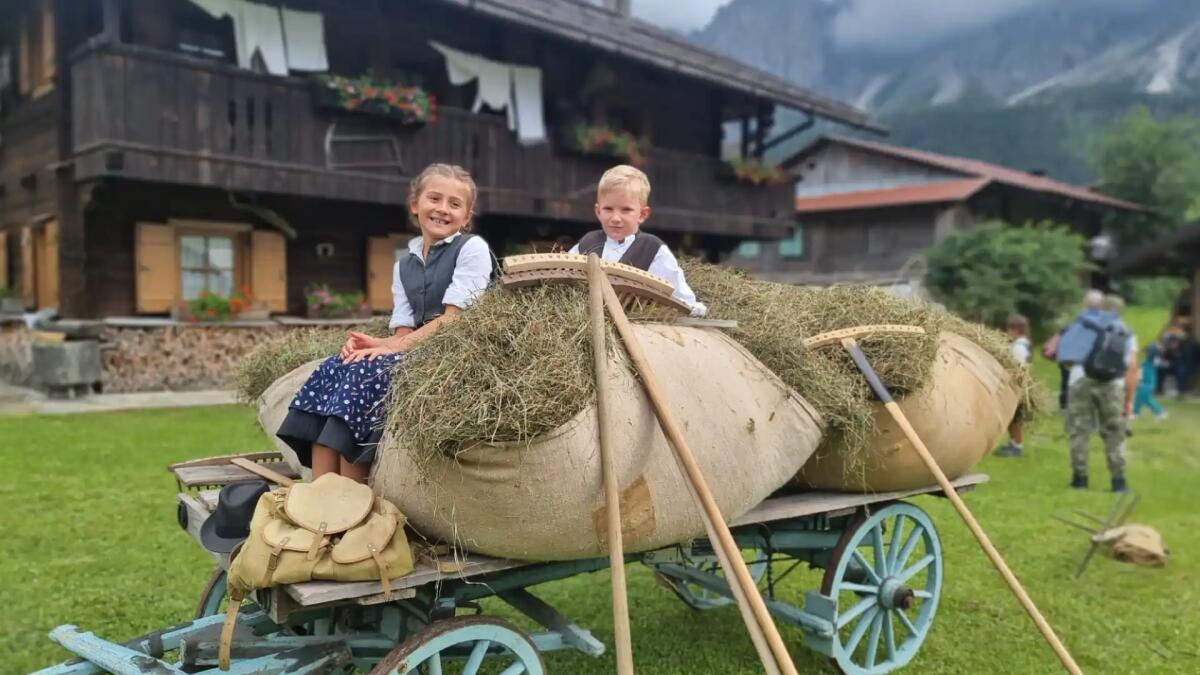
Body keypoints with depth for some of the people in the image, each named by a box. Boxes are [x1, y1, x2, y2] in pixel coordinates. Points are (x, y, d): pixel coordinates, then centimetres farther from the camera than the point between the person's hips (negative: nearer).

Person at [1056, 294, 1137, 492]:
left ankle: (1080, 478, 7)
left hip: (1080, 380, 0)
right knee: (1114, 433, 8)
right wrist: (1129, 400, 8)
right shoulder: (1126, 333, 15)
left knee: (1078, 430, 6)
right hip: (1111, 384, 0)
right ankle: (1118, 480, 7)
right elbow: (1132, 368, 6)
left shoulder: (1080, 325, 16)